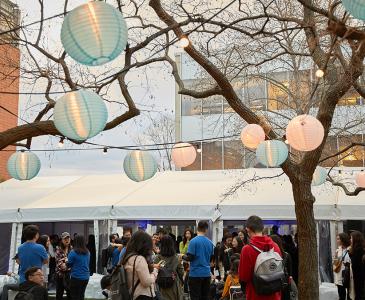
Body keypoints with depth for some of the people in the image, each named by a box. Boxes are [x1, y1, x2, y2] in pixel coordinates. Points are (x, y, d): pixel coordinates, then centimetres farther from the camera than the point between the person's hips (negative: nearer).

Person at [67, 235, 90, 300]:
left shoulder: (73, 252, -15)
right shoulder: (87, 252, 3)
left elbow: (69, 265, -6)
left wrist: (67, 262, 13)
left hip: (76, 277, -5)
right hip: (85, 277, 5)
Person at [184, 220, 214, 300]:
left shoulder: (193, 241, -12)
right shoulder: (210, 242, 3)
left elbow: (190, 257, -14)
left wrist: (183, 257, 6)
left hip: (195, 273, -5)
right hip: (206, 273, 5)